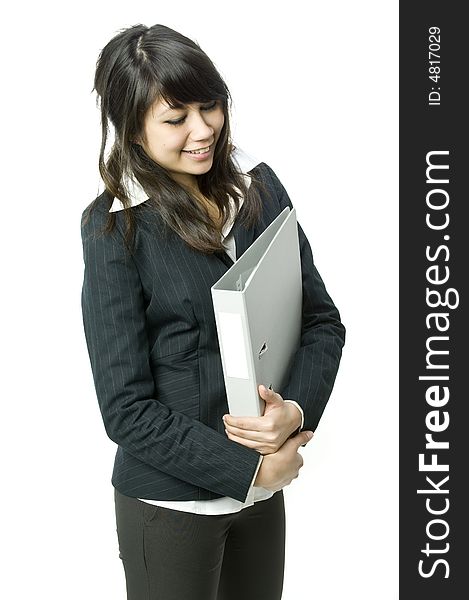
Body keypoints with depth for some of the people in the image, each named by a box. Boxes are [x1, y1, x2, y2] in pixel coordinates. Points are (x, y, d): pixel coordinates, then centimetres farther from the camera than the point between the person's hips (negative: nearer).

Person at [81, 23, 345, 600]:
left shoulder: (259, 186, -2)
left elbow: (323, 322, 1)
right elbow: (126, 408, -15)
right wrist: (249, 469, -16)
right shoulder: (114, 227, -14)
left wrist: (296, 411, -16)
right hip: (169, 503, -4)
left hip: (264, 483, 5)